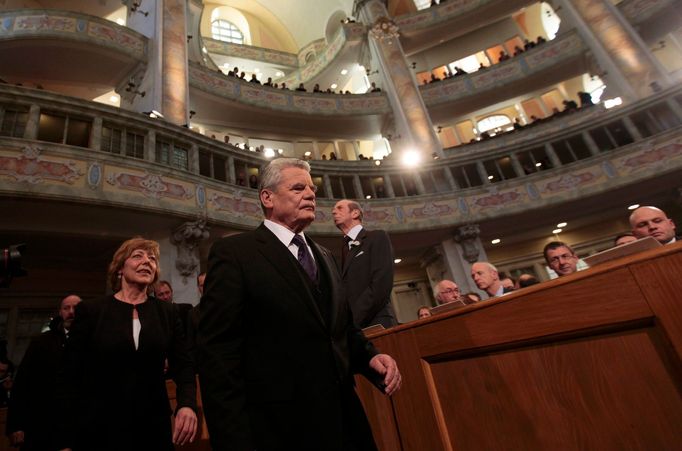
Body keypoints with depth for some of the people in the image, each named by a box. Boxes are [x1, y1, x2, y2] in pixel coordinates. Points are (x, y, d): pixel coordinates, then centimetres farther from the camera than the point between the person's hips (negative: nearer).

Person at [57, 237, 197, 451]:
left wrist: (187, 404, -19)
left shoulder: (168, 312, 2)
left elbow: (183, 365, -1)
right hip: (99, 429, -2)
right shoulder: (90, 310, -2)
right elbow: (70, 375, -2)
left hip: (154, 427, 2)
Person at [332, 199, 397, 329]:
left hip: (375, 325, -6)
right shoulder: (344, 250, 19)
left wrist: (352, 322, -19)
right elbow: (344, 292, 14)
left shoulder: (377, 237, 0)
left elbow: (382, 284, -14)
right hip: (347, 327, 6)